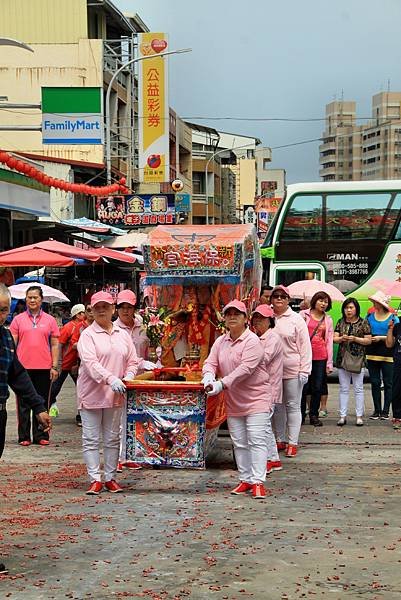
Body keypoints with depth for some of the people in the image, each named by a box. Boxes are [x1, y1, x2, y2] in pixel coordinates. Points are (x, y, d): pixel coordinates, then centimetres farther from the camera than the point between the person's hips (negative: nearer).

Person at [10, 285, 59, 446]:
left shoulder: (50, 320, 7)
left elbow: (55, 345, 7)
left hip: (44, 368, 0)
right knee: (23, 404, 4)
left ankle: (41, 436, 13)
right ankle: (24, 437, 11)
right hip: (23, 368, 0)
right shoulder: (18, 319, 5)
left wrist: (55, 366, 1)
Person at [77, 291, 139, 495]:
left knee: (112, 438, 10)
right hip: (91, 394, -4)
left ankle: (110, 478, 18)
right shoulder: (88, 335, -6)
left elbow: (132, 361, 14)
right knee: (91, 439, 0)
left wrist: (128, 377, -8)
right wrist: (110, 379, -31)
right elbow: (90, 363, -19)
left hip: (115, 395, 4)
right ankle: (95, 479, 5)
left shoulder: (122, 335, 10)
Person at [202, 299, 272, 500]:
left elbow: (245, 369, -24)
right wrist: (209, 376, -22)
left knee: (257, 441, -9)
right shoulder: (220, 341, 8)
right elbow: (210, 362, 2)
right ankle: (245, 479, 21)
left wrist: (222, 384, -30)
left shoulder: (252, 341, -14)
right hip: (233, 401, 7)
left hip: (256, 398, -7)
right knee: (239, 443, 12)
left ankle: (258, 482, -8)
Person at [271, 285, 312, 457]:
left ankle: (292, 442, 7)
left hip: (292, 371, -3)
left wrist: (304, 370, -10)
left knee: (293, 406, 2)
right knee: (277, 406, 12)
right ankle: (280, 439, 23)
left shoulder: (296, 319, -3)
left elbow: (305, 346, -4)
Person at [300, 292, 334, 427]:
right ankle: (301, 414, 7)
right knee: (303, 386, -3)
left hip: (321, 357, 2)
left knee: (318, 387, 3)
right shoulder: (304, 314, 5)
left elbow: (329, 341, 11)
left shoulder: (328, 320, 13)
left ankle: (314, 415, 13)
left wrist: (329, 362, 6)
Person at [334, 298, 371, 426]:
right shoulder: (340, 322, 10)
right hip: (342, 358, 3)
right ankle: (342, 416, 10)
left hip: (357, 359, -3)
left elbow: (368, 340, -2)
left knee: (358, 389, 1)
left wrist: (355, 339, -14)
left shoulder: (363, 323, 0)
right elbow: (334, 338, 8)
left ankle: (359, 416, 7)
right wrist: (341, 338, -13)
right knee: (343, 389, 6)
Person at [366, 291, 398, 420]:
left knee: (388, 383, 0)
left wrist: (381, 338, -14)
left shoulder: (393, 318, -2)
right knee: (375, 383, 6)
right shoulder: (370, 316, 9)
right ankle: (376, 410, 13)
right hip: (372, 354, 3)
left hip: (387, 355, -3)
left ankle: (385, 411, 6)